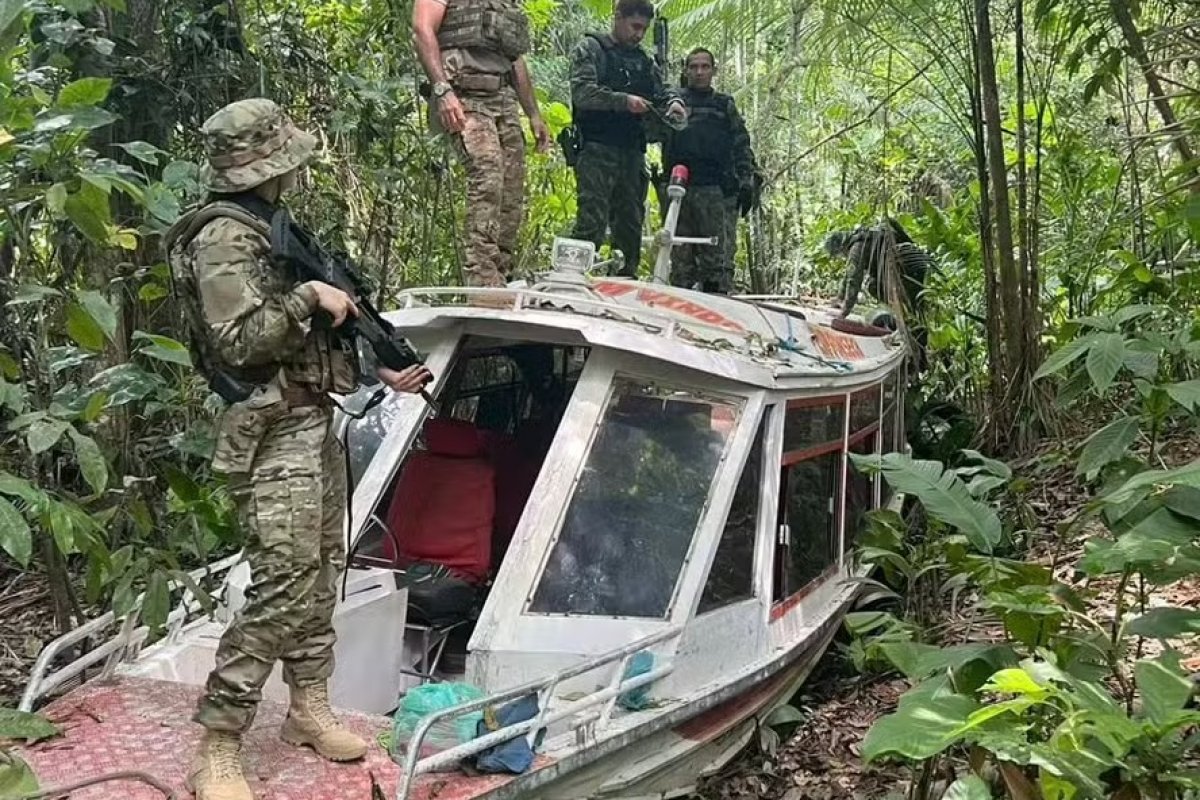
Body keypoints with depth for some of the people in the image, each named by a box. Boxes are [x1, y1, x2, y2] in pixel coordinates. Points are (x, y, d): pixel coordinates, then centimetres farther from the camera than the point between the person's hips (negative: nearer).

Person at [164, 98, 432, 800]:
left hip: (314, 425, 10)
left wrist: (379, 371, 20)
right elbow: (239, 343, -23)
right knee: (284, 591, -12)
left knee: (323, 574, 15)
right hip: (273, 437, -10)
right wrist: (308, 296, -18)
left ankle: (310, 709, 28)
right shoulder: (224, 237, -13)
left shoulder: (269, 228, 17)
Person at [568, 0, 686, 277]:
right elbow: (582, 92, -10)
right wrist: (624, 101, -21)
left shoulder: (643, 60, 22)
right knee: (591, 222, -15)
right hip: (597, 150, -6)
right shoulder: (590, 48, 4)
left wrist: (673, 102, -4)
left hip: (632, 153, 6)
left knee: (630, 222, 6)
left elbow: (660, 90, 21)